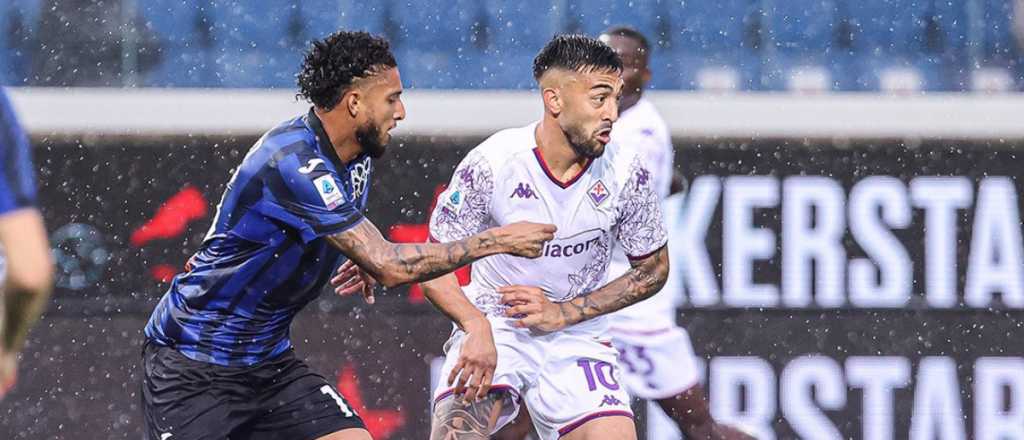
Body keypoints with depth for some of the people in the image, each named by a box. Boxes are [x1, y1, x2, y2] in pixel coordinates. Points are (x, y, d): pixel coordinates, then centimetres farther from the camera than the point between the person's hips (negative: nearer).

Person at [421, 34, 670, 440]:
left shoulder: (627, 173, -10)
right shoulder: (492, 163, -16)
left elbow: (653, 269, 4)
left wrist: (563, 313, -7)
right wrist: (476, 326, -29)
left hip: (577, 337, 2)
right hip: (494, 326, -2)